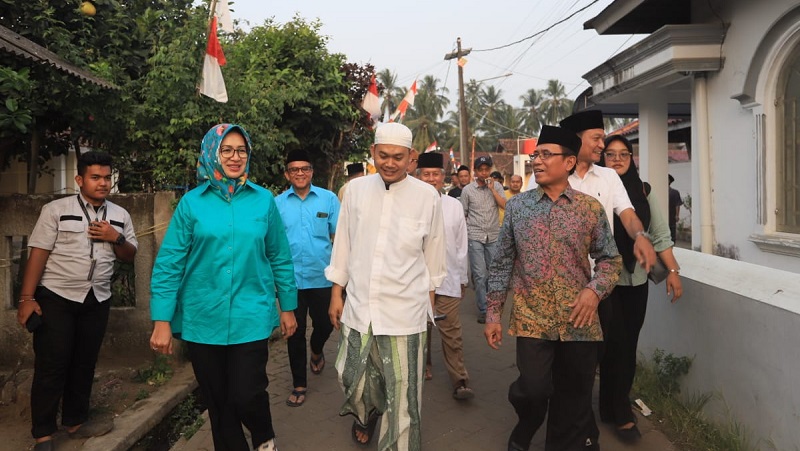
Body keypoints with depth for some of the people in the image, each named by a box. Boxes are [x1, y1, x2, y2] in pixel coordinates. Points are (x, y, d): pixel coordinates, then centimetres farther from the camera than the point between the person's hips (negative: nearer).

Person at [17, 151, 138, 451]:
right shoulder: (56, 210, -6)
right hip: (55, 298, -4)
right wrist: (27, 298, -14)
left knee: (84, 364, 13)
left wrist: (116, 238, -10)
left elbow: (130, 256, 10)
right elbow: (38, 254, -9)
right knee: (51, 366, 0)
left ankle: (76, 422, 28)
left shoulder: (120, 215, 7)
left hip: (97, 301, 4)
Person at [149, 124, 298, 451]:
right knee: (218, 402, 12)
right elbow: (169, 263, -2)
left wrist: (288, 306, 8)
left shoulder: (263, 200, 2)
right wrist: (161, 320, -7)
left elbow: (280, 257, 7)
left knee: (246, 396, -4)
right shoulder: (192, 202, -1)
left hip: (251, 316, -1)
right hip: (203, 319, 1)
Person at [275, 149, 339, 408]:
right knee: (295, 332, 7)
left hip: (322, 276, 0)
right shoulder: (277, 203, 1)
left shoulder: (328, 198, -2)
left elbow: (338, 236, 1)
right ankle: (299, 384, 22)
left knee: (325, 324, 15)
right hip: (291, 278, 0)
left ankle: (316, 351, 50)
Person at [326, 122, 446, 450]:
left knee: (402, 395, 3)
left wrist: (429, 299, 11)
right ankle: (366, 416, 51)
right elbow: (343, 245, 8)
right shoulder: (356, 190, 1)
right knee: (353, 379, 19)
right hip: (358, 307, 3)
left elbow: (433, 255, 4)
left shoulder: (428, 196, -6)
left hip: (405, 312, -3)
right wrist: (336, 294, 10)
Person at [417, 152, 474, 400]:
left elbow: (461, 245, 9)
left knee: (451, 331, -1)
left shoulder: (454, 206, 4)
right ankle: (422, 368, 34)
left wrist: (462, 278, 11)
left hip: (447, 279, 0)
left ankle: (460, 381, 5)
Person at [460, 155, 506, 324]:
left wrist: (492, 189, -10)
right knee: (479, 274, -5)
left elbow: (505, 205, -8)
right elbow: (462, 214, 7)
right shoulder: (468, 190, 2)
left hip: (494, 236, 2)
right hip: (475, 237, -2)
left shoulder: (497, 186, 6)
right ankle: (483, 310, 1)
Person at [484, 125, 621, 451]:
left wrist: (595, 290, -11)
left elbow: (610, 259, 7)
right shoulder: (516, 206, 3)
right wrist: (493, 313, 3)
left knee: (574, 399, 9)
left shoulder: (590, 208, 1)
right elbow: (502, 263, 5)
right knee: (534, 390, -10)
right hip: (532, 319, 0)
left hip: (579, 321, 1)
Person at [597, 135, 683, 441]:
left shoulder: (643, 191, 7)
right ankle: (621, 414, 14)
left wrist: (673, 271, 2)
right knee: (615, 344, -1)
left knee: (628, 345, 11)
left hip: (636, 280, 4)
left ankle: (612, 407, 29)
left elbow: (661, 235, 10)